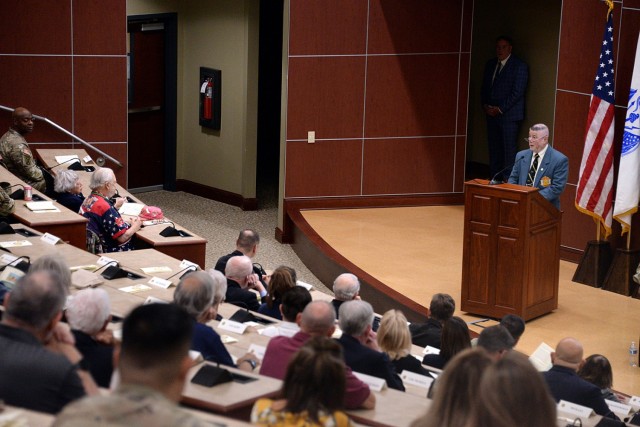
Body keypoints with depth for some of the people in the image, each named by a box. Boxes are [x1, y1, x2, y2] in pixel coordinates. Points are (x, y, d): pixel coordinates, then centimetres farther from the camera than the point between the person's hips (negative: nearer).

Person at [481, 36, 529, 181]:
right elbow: (485, 87, 21)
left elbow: (517, 92, -11)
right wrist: (485, 105, 3)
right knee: (494, 148, 6)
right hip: (492, 114, 6)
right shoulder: (490, 64, 16)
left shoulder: (519, 66, -5)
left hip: (509, 115, -6)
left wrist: (500, 109, -13)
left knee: (509, 149, -6)